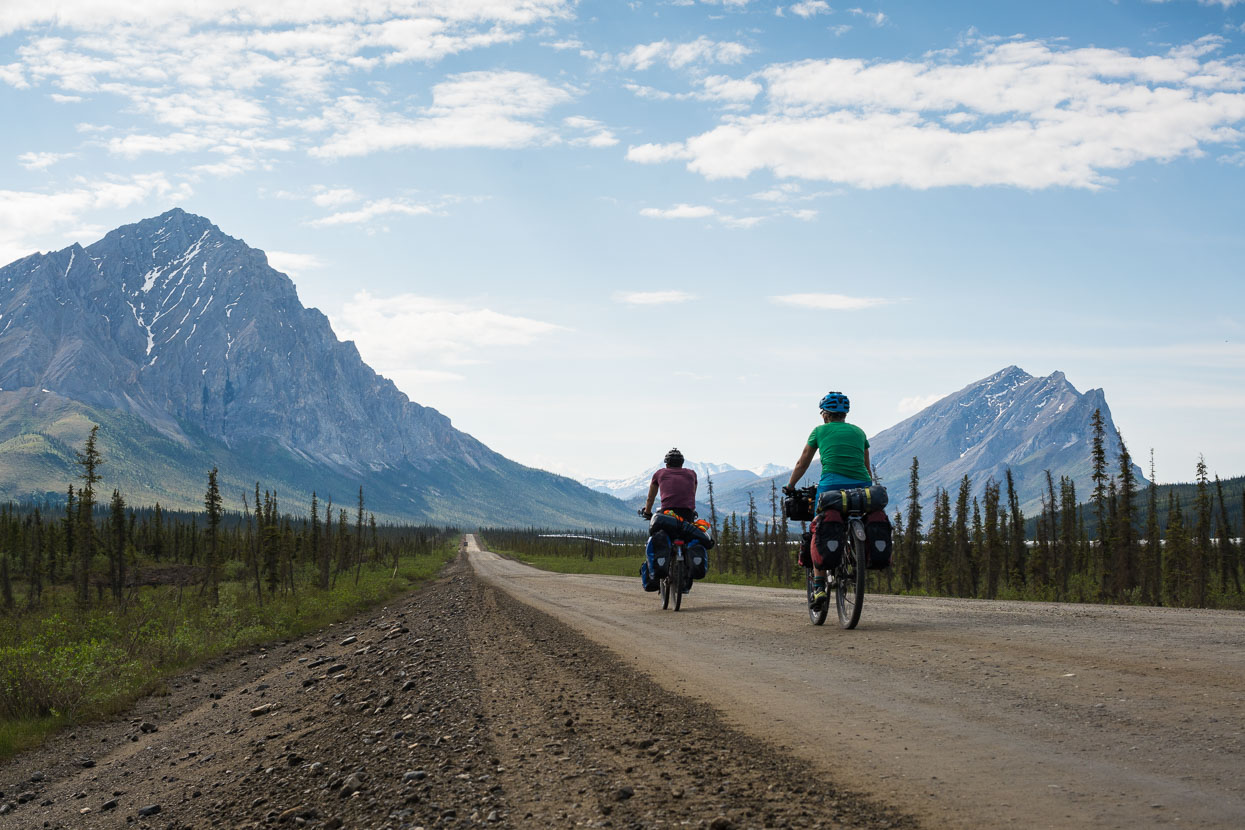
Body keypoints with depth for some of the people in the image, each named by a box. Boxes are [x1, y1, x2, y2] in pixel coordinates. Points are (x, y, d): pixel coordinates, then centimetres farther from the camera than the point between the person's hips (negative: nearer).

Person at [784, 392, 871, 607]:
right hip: (861, 486, 3)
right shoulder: (859, 432, 24)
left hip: (832, 483, -2)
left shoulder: (820, 431, 17)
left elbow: (802, 464, 23)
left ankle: (819, 585, -3)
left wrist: (790, 487, 35)